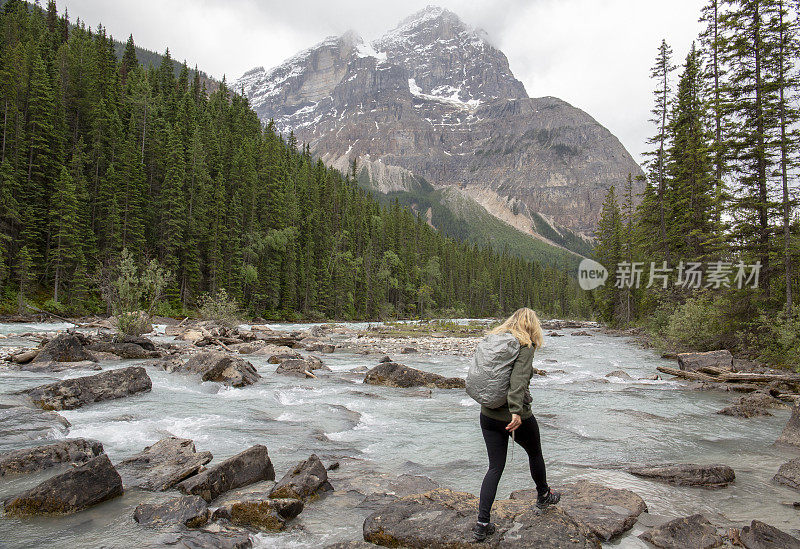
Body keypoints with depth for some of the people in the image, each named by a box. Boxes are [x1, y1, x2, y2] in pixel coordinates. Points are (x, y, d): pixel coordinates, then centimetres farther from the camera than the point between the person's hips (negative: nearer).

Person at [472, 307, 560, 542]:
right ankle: (544, 496, 48)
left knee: (495, 467, 11)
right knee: (535, 454, 24)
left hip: (488, 415, 5)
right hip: (516, 417, -5)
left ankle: (482, 523, 6)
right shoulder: (524, 346, -12)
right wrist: (516, 411, -33)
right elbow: (519, 378, -26)